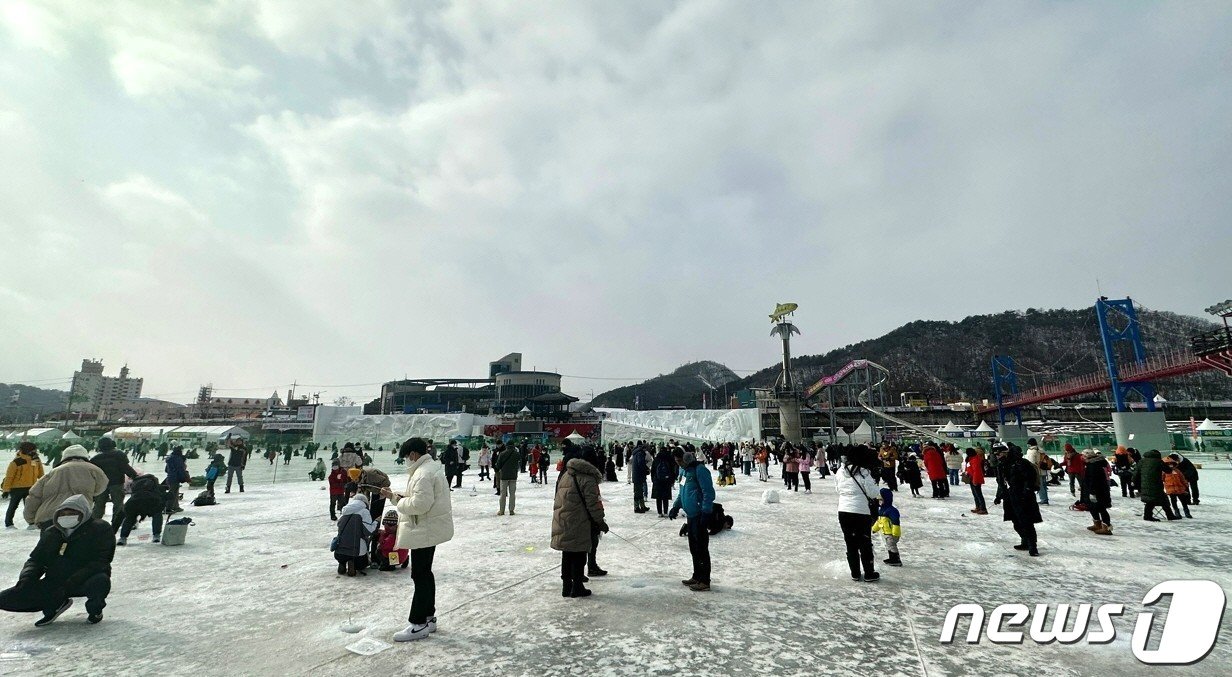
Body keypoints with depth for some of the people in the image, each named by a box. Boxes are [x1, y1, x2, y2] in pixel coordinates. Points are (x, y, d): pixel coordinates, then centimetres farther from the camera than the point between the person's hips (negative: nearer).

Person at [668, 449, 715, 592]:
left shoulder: (699, 469, -18)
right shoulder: (683, 470, 11)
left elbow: (709, 492, -20)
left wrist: (706, 513, -22)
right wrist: (676, 507, 16)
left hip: (700, 515, -9)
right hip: (691, 515, 9)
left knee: (701, 549, 0)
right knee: (693, 548, 17)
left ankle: (705, 581, 10)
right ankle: (697, 576, 29)